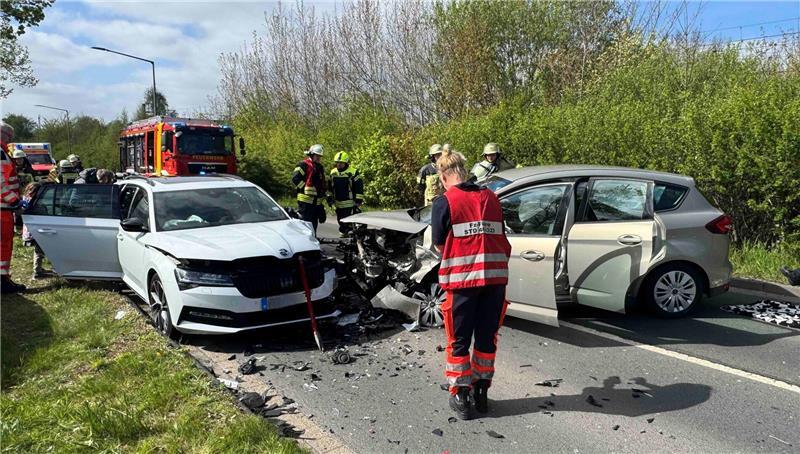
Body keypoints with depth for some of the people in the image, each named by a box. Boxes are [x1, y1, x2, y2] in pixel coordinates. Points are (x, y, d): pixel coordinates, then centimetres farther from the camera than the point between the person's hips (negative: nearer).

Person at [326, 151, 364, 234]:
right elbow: (329, 187, 20)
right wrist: (329, 197, 15)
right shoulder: (333, 172, 9)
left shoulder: (353, 173, -8)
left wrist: (358, 200, -11)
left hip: (350, 204, -6)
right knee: (341, 222, 15)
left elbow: (359, 188, -7)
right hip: (338, 204, 6)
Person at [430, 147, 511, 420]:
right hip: (496, 276, 4)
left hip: (462, 278, -4)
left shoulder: (444, 203, -4)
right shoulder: (491, 198, 9)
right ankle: (481, 393, 27)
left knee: (459, 341, 10)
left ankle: (461, 397, 16)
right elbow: (501, 238, 11)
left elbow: (439, 246, 0)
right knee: (487, 337, 16)